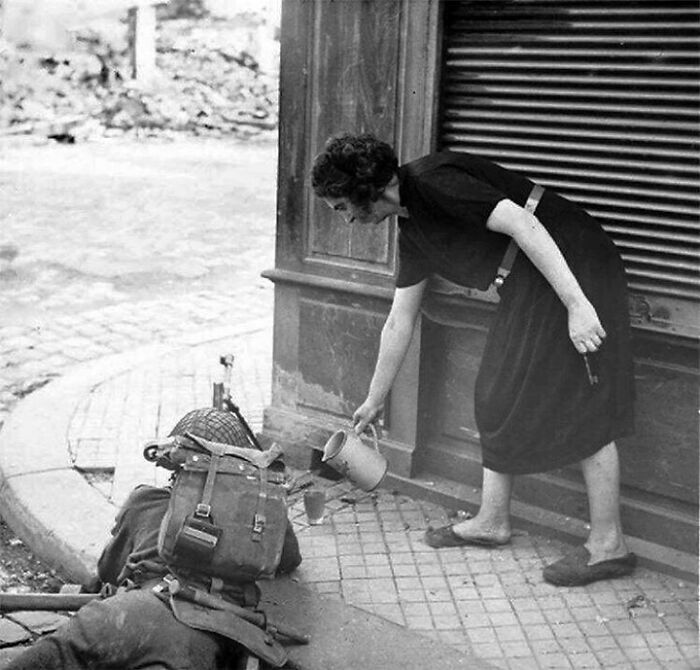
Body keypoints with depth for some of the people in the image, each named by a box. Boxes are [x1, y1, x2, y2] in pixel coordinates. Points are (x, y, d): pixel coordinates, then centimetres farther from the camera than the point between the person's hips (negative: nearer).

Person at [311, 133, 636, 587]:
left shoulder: (433, 181, -15)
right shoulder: (412, 233, 14)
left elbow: (521, 223, -23)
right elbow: (399, 323, 21)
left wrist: (576, 303, -28)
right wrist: (375, 401, 27)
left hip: (572, 271, -10)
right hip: (527, 288, 10)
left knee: (583, 405, -6)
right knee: (498, 396, 11)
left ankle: (609, 545, 3)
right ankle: (493, 521, 22)